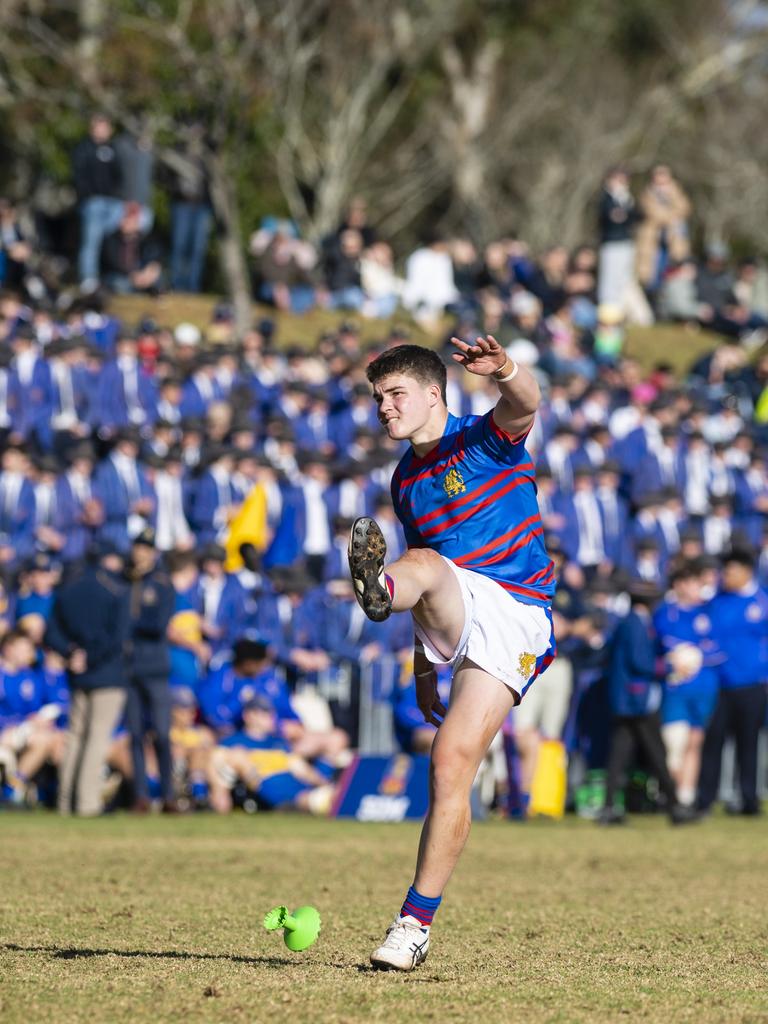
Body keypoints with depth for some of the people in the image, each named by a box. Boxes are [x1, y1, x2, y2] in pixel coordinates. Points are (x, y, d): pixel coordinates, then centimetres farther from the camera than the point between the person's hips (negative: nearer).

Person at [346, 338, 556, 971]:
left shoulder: (485, 440, 2)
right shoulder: (407, 480, 21)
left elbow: (524, 405, -22)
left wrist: (504, 372, -46)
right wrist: (423, 668, 28)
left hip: (516, 618, -5)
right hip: (455, 617, 5)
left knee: (453, 763, -14)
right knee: (423, 566, -29)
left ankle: (416, 923, -9)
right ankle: (378, 588, -68)